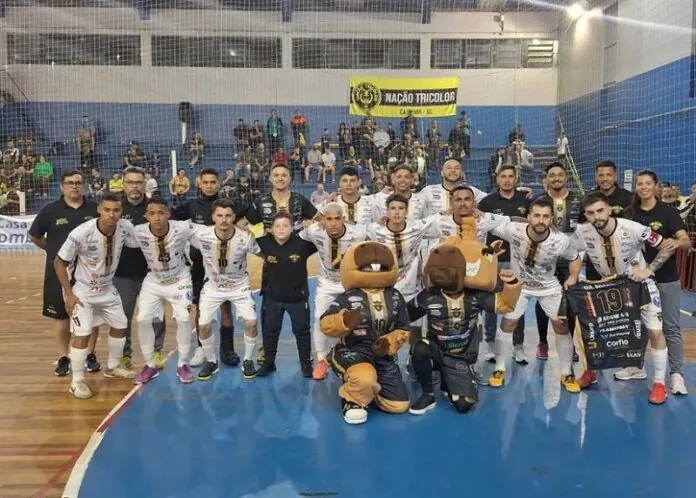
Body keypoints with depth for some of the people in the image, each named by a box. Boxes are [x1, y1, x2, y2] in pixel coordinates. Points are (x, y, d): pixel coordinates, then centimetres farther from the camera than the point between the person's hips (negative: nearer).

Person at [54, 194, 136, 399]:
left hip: (108, 289, 6)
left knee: (120, 326, 15)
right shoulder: (81, 233, -30)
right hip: (82, 291, -6)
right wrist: (69, 294, -18)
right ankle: (77, 381, 6)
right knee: (82, 334, -12)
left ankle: (112, 367, 37)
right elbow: (59, 262, -18)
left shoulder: (126, 228, -19)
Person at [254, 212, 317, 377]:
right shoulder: (265, 243, -12)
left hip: (298, 296, -2)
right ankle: (269, 362, 31)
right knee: (270, 330, 14)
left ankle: (306, 363, 26)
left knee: (302, 330, 10)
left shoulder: (302, 242, -17)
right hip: (272, 296, 2)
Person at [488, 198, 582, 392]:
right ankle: (499, 370, 15)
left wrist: (573, 277, -18)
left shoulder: (561, 241, -24)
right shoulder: (513, 230, -28)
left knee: (561, 325, -2)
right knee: (507, 324, -2)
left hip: (549, 287, 1)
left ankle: (567, 374, 16)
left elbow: (575, 258, -3)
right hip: (518, 284, 0)